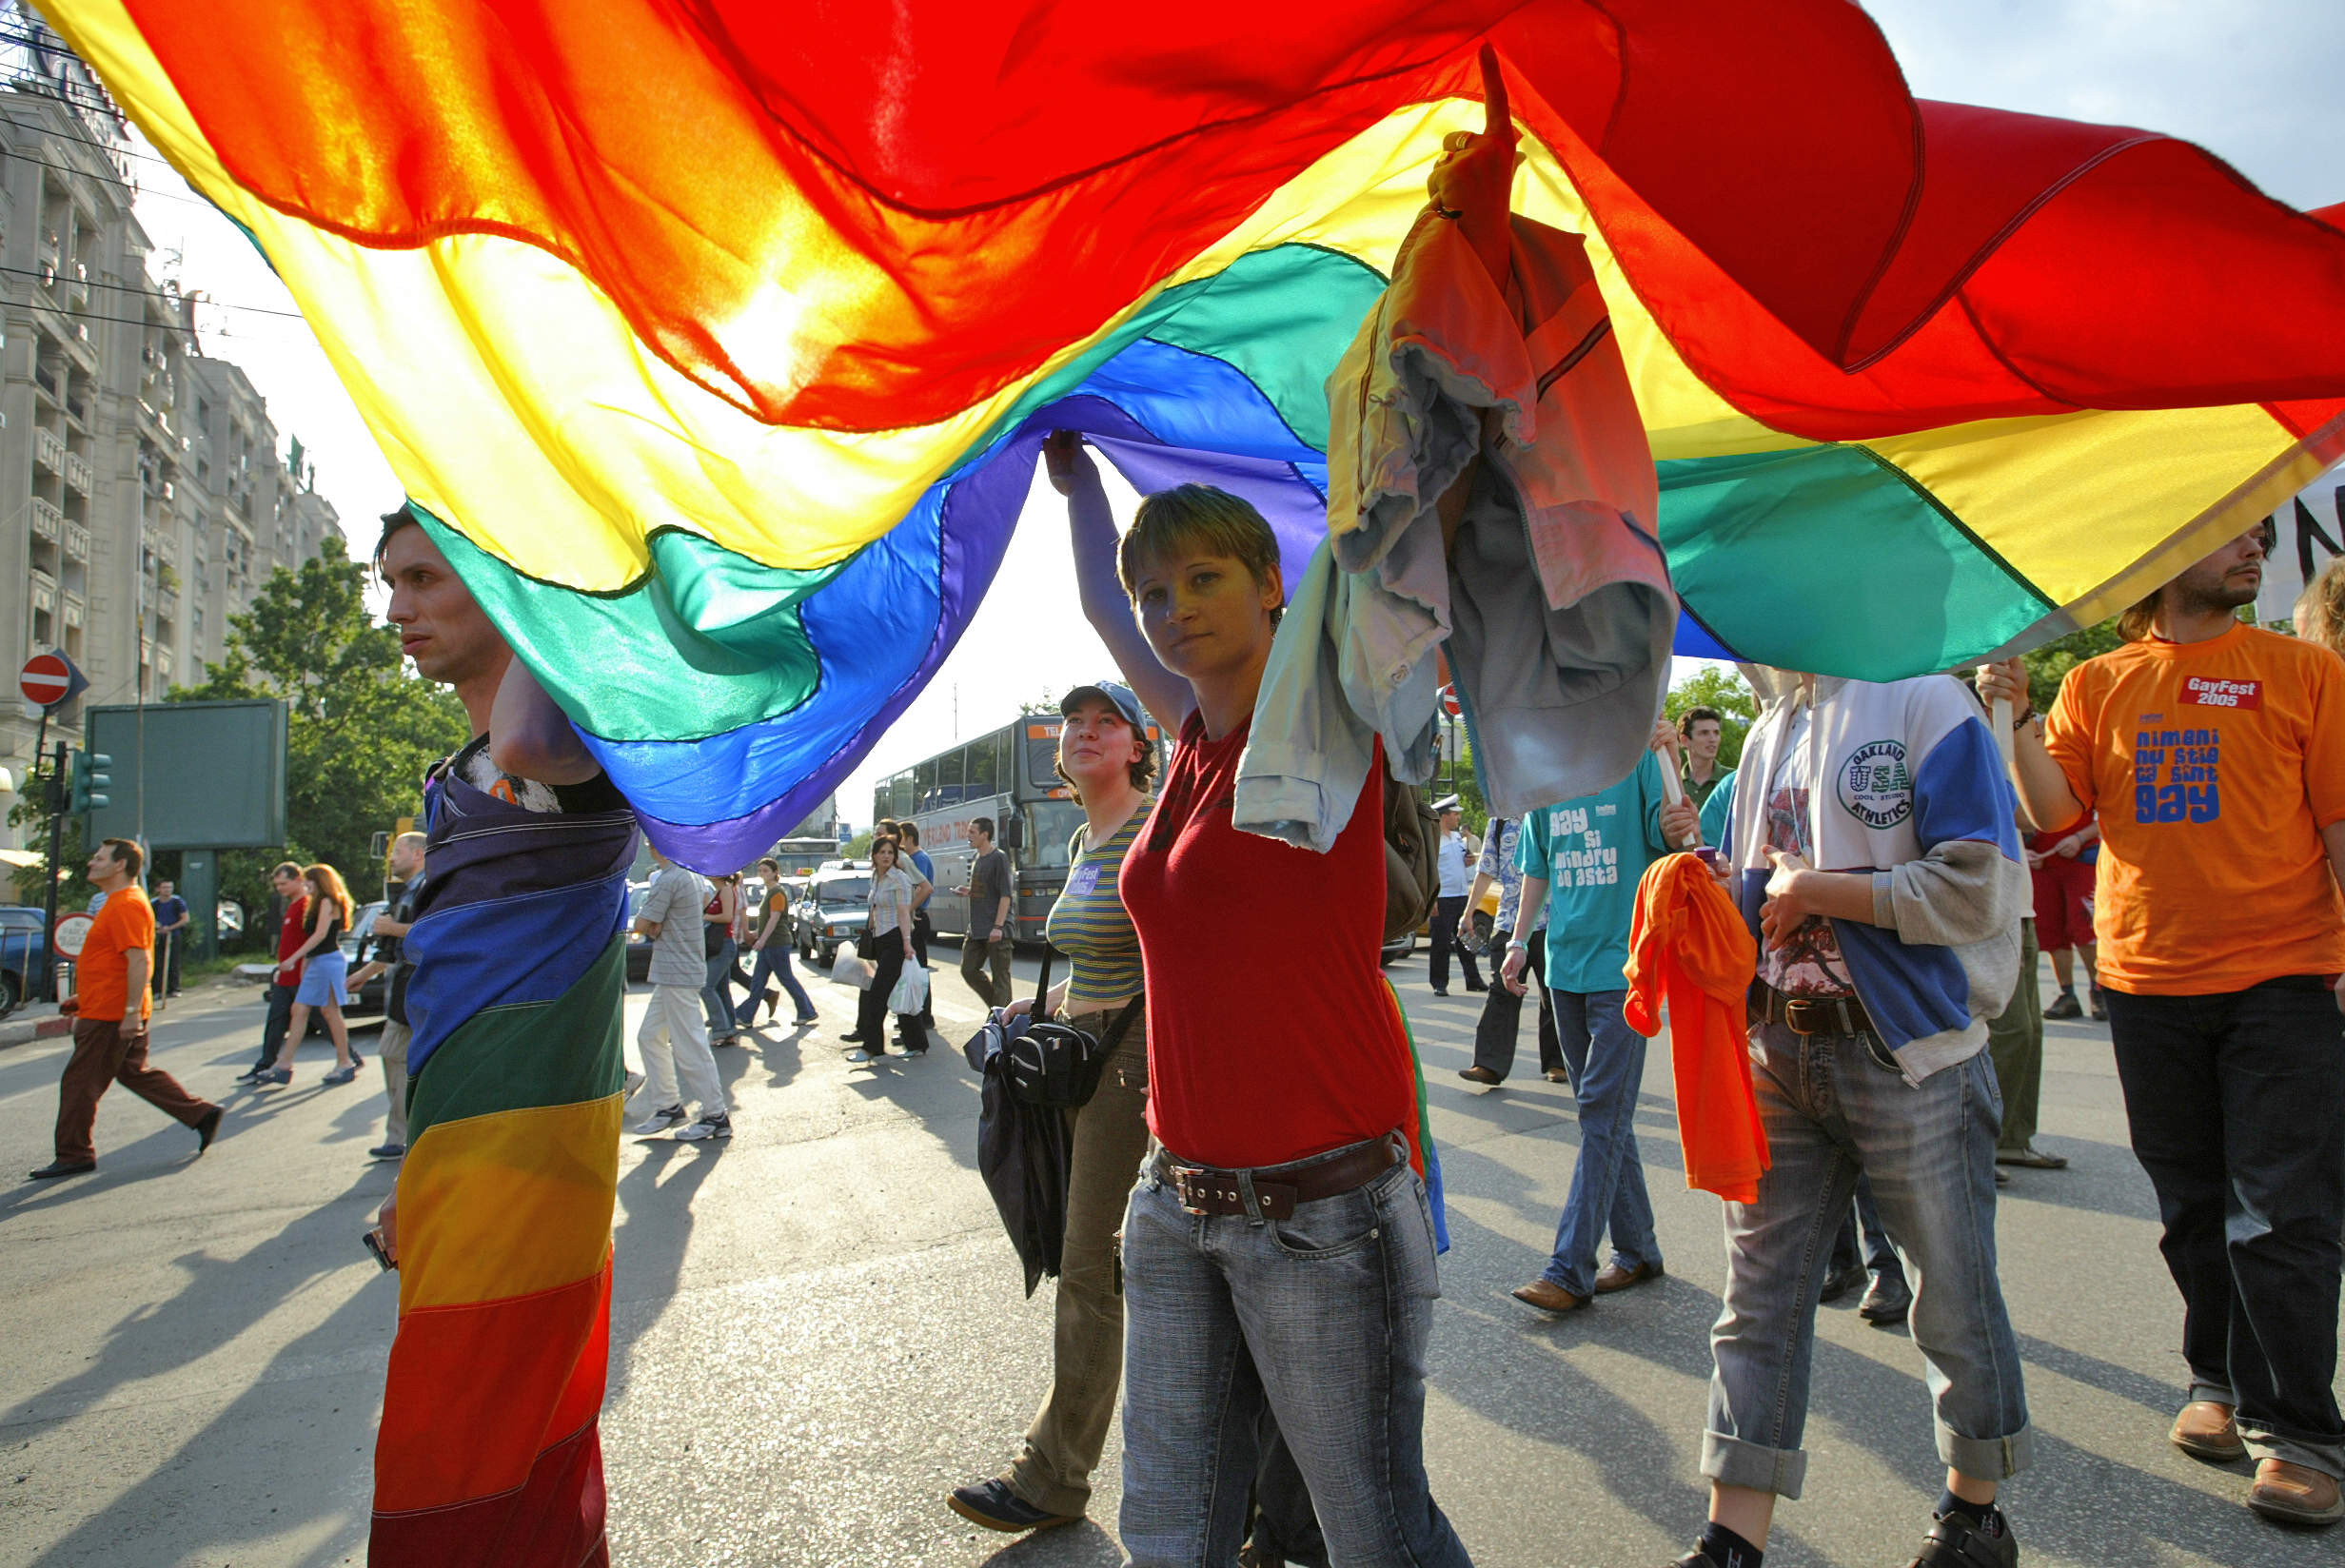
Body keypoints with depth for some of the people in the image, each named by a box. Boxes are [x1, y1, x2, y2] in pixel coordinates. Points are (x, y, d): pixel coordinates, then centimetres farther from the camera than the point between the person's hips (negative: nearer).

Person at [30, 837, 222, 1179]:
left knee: (79, 1083, -1)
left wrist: (131, 1012, -27)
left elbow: (139, 961, -25)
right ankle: (201, 1114, 14)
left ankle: (73, 1155, 9)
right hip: (111, 1011, 11)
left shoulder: (127, 905, -18)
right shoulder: (118, 902, 16)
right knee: (135, 1072, 14)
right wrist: (85, 998, 26)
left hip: (109, 1016, -11)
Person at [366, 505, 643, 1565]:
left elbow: (532, 744, -38)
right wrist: (420, 1180, 24)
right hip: (462, 1157, 9)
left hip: (523, 1149, -9)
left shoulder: (574, 739, -10)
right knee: (538, 1452, 18)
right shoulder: (458, 783, 20)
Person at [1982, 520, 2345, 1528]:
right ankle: (2221, 1382, 28)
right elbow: (2057, 811, 1)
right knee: (2193, 1207, 12)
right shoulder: (2096, 685, 8)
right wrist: (2017, 721, -12)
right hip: (2148, 980, 2)